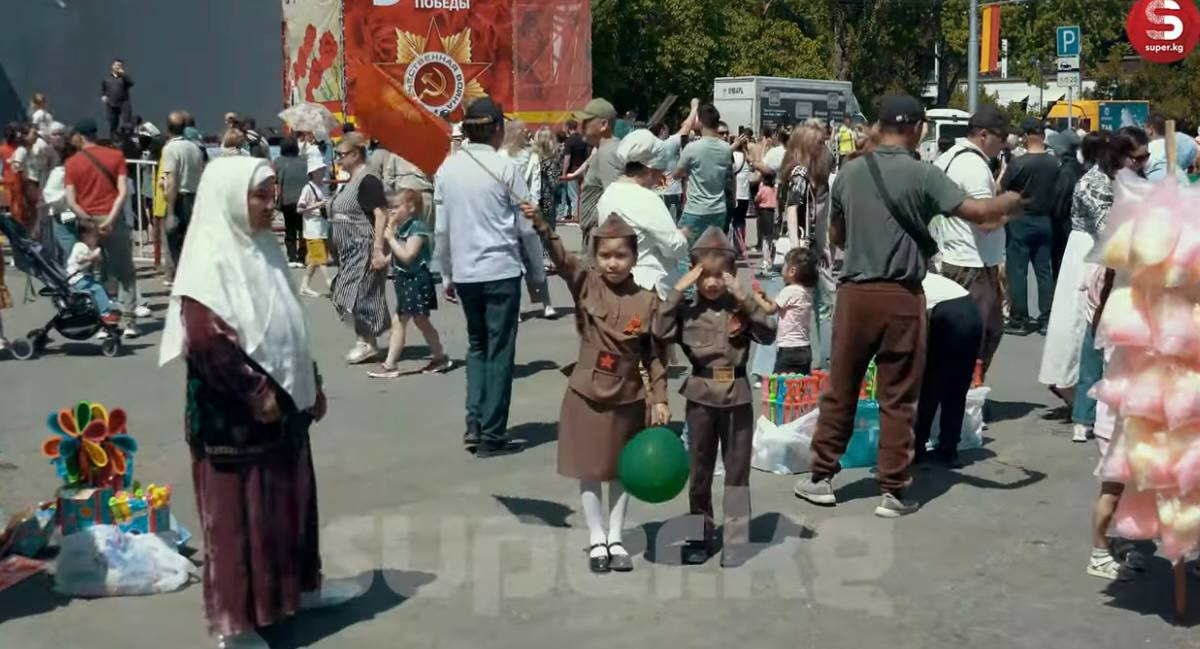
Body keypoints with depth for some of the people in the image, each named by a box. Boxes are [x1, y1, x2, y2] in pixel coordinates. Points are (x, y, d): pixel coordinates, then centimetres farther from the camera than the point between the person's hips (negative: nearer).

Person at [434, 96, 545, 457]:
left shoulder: (447, 169, 3)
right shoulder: (506, 168, -8)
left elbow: (442, 229, 6)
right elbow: (526, 225, -4)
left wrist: (446, 272, 17)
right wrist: (539, 265, 9)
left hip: (464, 271, 4)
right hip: (501, 270, -4)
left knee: (477, 346, 19)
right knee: (499, 351, 4)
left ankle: (474, 426, 11)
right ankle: (492, 436, 7)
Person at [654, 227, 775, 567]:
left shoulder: (741, 307, -3)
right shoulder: (687, 309, -3)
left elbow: (768, 334, -15)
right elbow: (661, 332, -16)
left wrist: (745, 298, -21)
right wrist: (677, 291, -18)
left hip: (737, 395, -1)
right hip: (701, 395, 1)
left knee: (737, 470, 6)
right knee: (700, 469, 12)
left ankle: (736, 540, 12)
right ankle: (700, 537, 24)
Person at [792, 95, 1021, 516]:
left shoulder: (849, 173, 4)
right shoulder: (922, 175, -8)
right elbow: (977, 213, -12)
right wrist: (1011, 202, 7)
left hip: (855, 292, 3)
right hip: (901, 296, -3)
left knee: (840, 389, 12)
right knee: (897, 398, 5)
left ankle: (821, 478, 19)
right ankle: (893, 491, 9)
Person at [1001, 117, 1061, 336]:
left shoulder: (1018, 162, -16)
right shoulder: (1053, 162, -2)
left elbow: (1002, 189, -7)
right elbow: (1055, 190, 5)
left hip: (1021, 220, -5)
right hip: (1044, 220, 5)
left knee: (1017, 271, 2)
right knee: (1044, 271, 9)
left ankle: (1019, 320, 3)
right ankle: (1046, 319, 12)